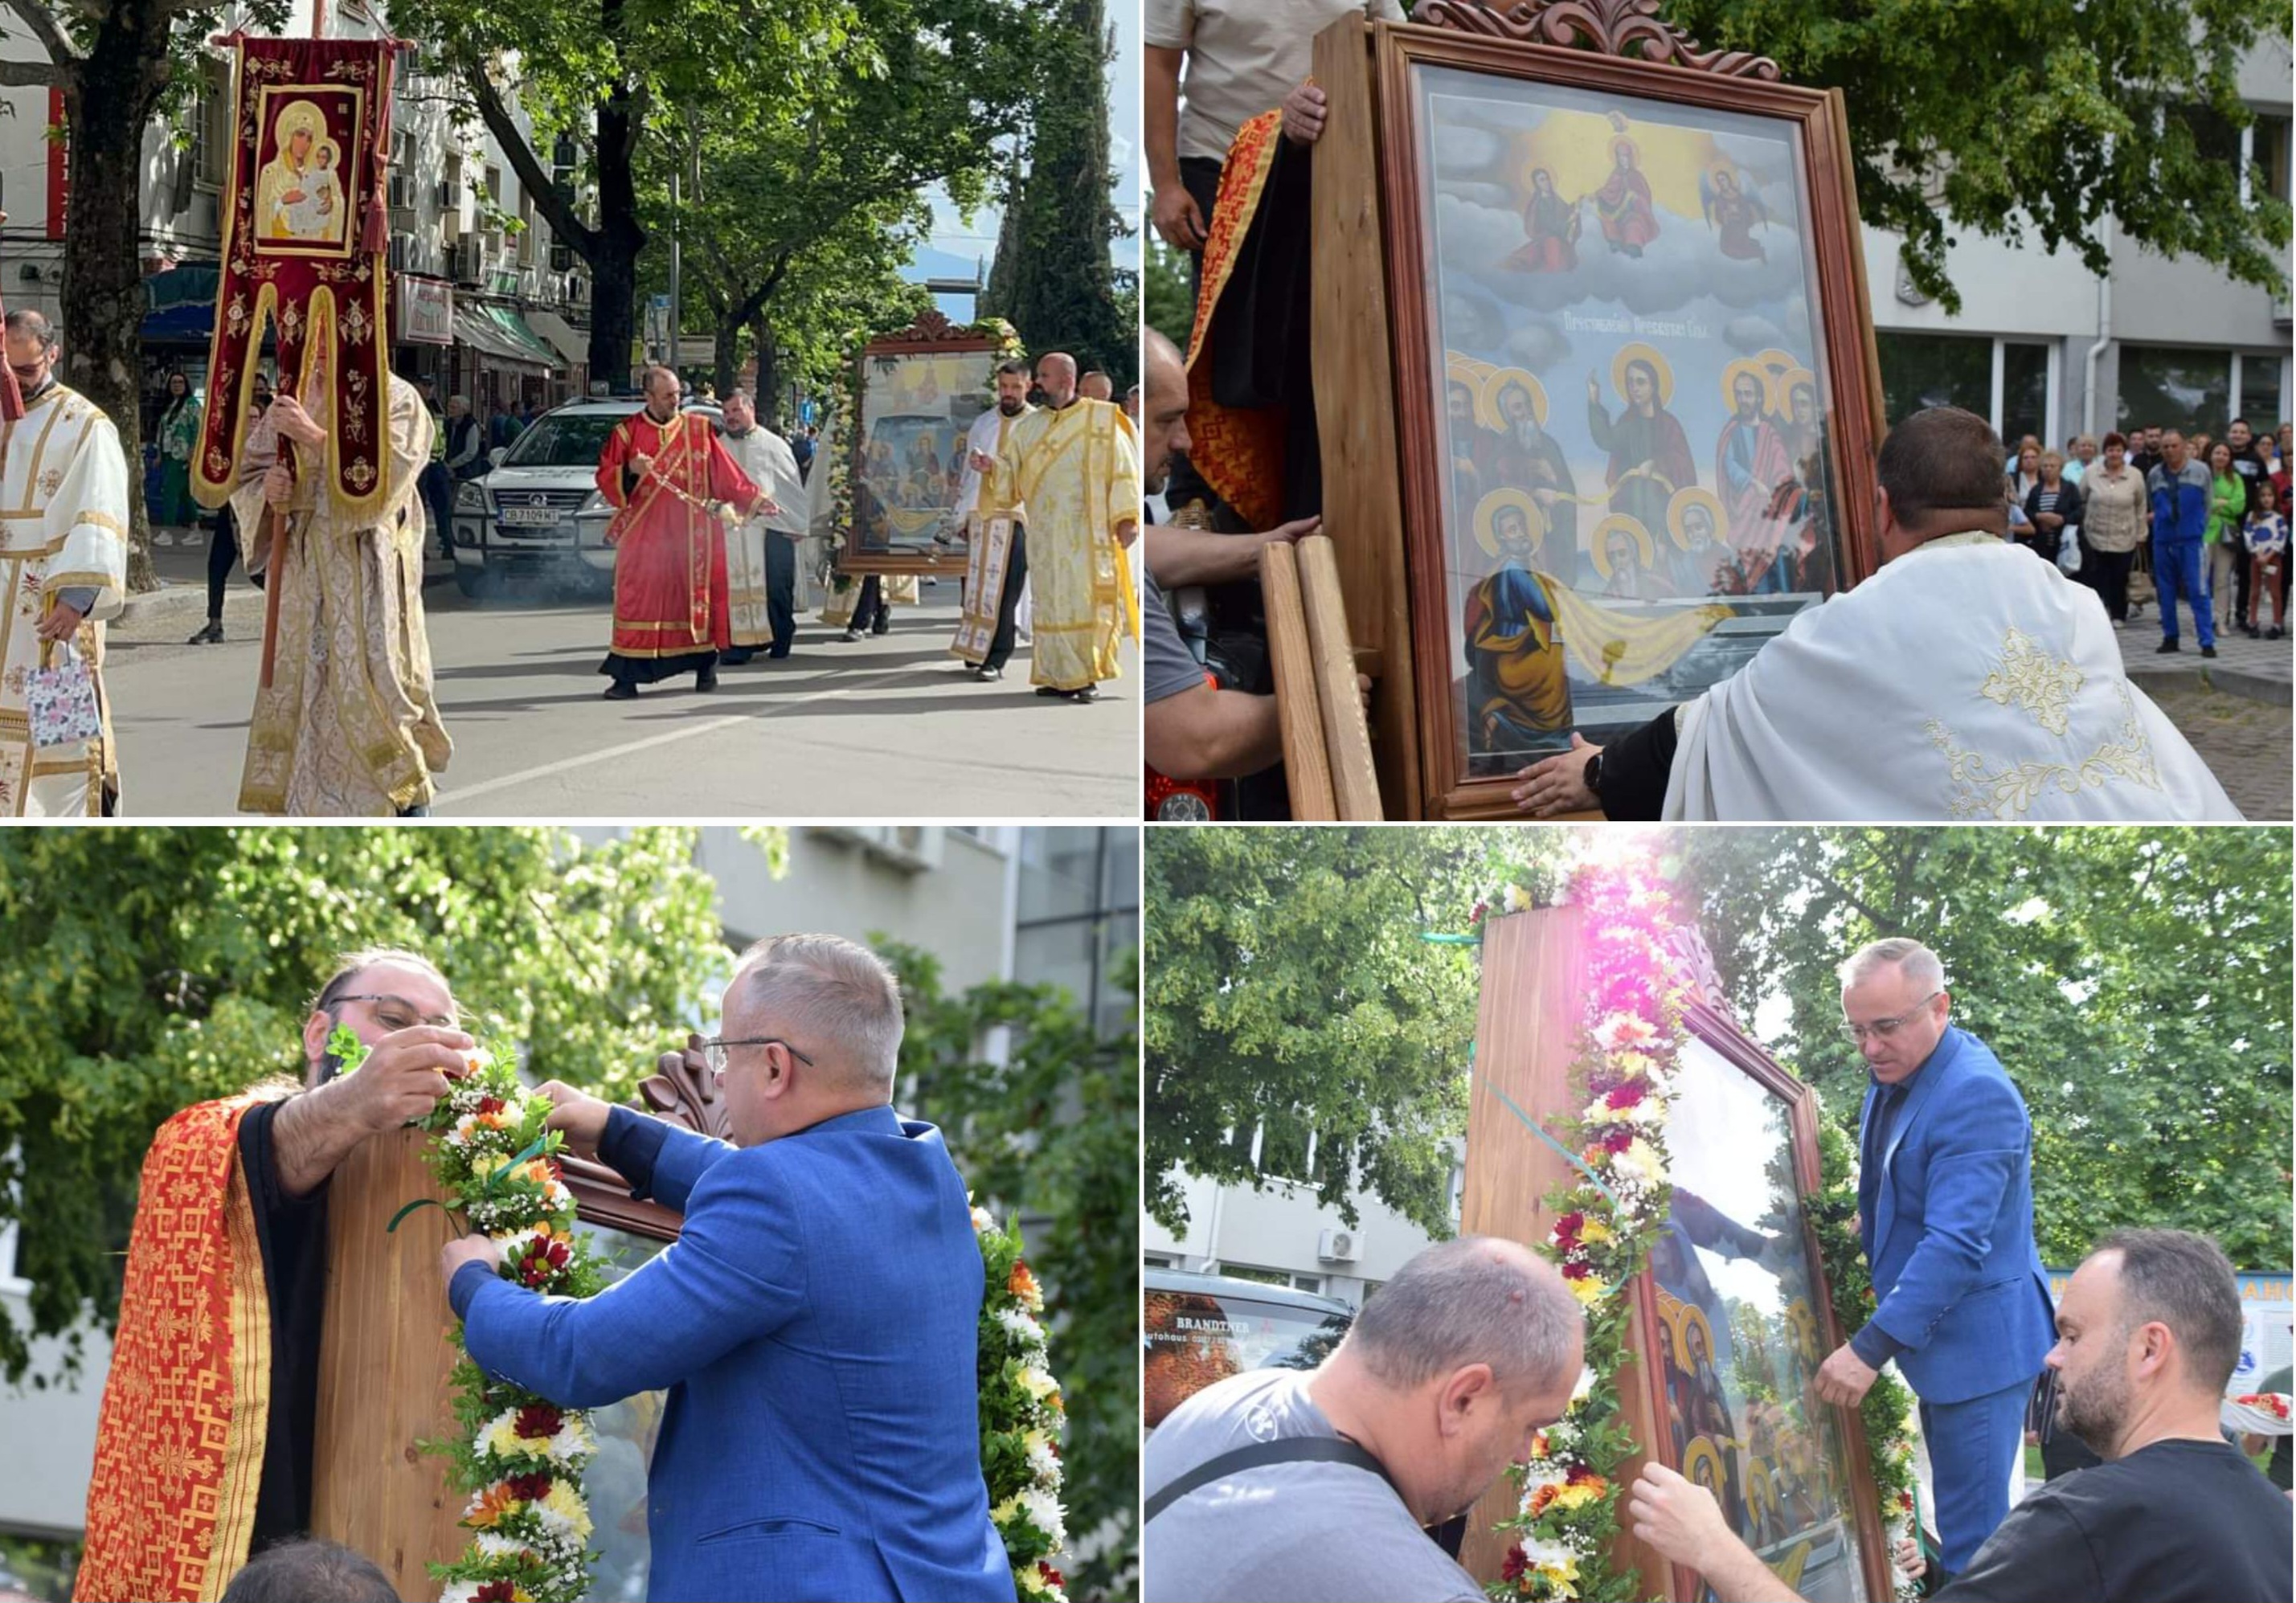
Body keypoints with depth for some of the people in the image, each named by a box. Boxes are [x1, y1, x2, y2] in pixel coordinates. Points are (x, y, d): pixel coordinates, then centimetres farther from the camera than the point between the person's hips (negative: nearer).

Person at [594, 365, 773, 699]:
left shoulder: (698, 430, 9)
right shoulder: (627, 432, 5)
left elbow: (726, 474, 11)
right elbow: (606, 479, 2)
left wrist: (755, 499, 4)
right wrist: (630, 472, -17)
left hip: (691, 533, 1)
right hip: (644, 534, -1)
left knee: (695, 595, 2)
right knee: (640, 597, -5)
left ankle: (705, 667, 12)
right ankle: (627, 677, -6)